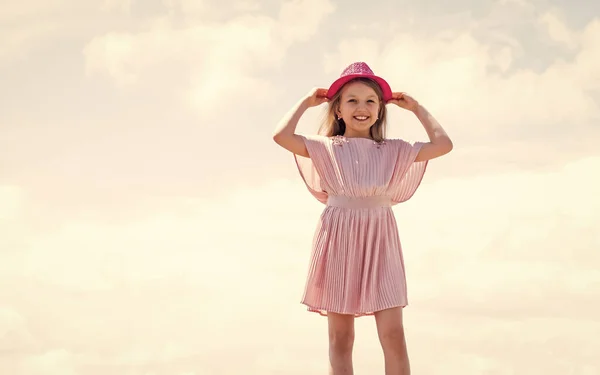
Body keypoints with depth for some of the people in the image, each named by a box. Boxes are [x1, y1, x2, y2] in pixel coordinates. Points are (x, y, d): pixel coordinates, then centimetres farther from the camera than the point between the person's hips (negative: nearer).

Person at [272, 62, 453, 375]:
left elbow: (443, 144, 2)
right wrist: (306, 102, 2)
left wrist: (416, 108, 11)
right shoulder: (326, 148, 3)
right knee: (340, 337, 3)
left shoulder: (393, 151, 9)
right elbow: (281, 136, -12)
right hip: (339, 242, -1)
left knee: (393, 334, -7)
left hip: (380, 243, 1)